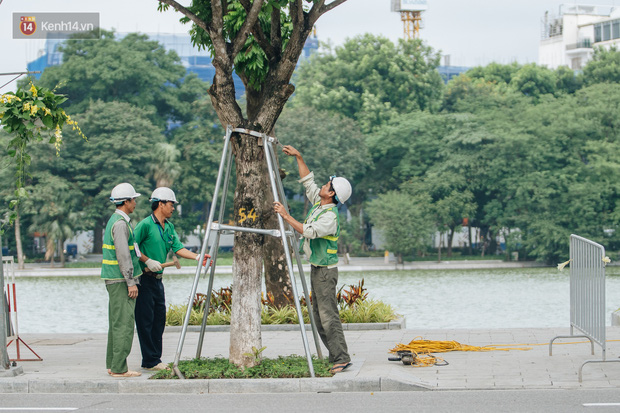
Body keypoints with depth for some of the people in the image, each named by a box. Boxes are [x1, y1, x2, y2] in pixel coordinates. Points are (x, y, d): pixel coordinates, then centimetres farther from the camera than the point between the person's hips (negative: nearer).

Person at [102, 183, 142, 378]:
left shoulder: (115, 220, 17)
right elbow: (123, 255, -20)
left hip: (114, 280, 11)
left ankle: (112, 365, 16)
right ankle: (119, 368, -10)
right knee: (124, 323, -10)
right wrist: (131, 282, -18)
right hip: (120, 280, -11)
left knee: (116, 323, 12)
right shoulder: (120, 223, -16)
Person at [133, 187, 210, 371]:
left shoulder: (169, 227, 14)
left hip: (157, 279, 9)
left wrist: (197, 257, -5)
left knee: (159, 320, 9)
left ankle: (155, 360, 15)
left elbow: (178, 248, 8)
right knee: (146, 320, -5)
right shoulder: (145, 225, -12)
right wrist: (147, 261, -19)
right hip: (145, 279, -9)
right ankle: (150, 361, -2)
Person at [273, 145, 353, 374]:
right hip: (316, 269, 10)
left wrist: (286, 216, -24)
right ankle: (336, 356, 12)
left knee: (328, 314, -13)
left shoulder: (330, 216, -19)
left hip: (326, 271, -10)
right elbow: (307, 181, 19)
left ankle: (341, 358, -13)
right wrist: (298, 157, 15)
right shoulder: (318, 202, 7)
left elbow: (308, 231, -29)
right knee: (319, 315, 10)